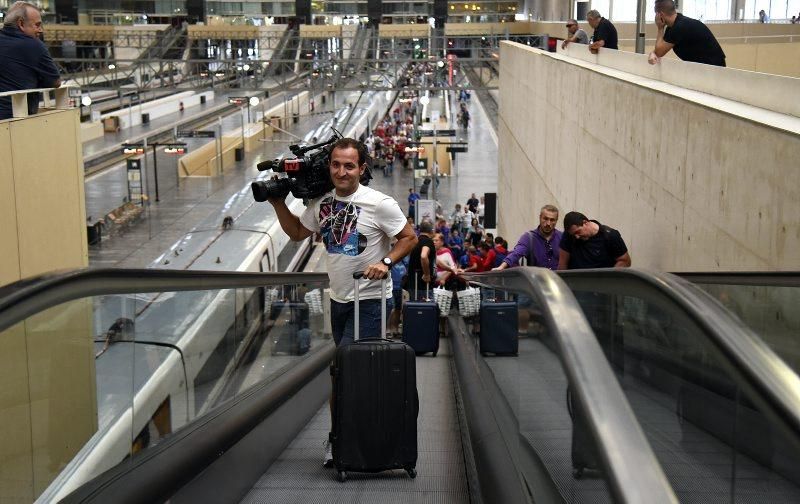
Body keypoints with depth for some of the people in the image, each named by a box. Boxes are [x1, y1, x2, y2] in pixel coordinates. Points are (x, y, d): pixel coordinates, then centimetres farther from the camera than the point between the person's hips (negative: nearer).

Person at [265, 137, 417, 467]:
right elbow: (297, 233, 18)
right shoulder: (322, 203, 4)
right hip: (338, 300, 6)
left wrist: (386, 262, -21)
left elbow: (410, 238, -7)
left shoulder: (379, 204, -14)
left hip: (370, 301, -6)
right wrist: (278, 203, 8)